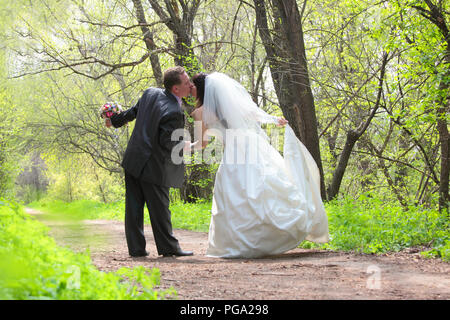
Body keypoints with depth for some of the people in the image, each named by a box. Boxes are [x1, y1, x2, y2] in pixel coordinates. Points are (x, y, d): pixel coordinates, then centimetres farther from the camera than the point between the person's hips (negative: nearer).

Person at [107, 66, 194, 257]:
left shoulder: (150, 93, 2)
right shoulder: (174, 112, -21)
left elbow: (133, 112, 15)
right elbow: (166, 142, -19)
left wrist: (115, 121, 32)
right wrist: (185, 146, -2)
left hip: (132, 159, 8)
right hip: (152, 166, -7)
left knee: (134, 207, 9)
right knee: (159, 208, 3)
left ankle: (136, 247, 14)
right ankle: (168, 247, 11)